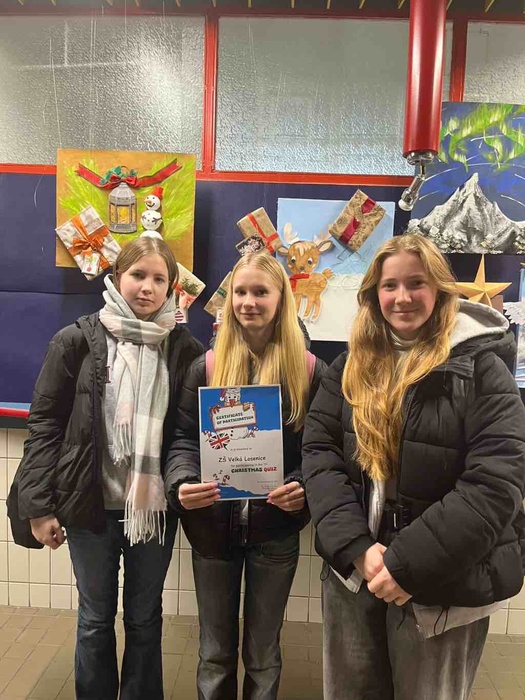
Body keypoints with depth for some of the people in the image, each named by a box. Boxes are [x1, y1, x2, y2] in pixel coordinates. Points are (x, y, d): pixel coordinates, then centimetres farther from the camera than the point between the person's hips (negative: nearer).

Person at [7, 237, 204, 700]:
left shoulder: (184, 348, -3)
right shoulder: (78, 340, -5)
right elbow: (45, 422, -4)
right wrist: (38, 504, -6)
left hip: (155, 506, 1)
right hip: (91, 504, 0)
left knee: (145, 618, 18)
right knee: (96, 619, 18)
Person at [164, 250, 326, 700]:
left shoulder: (308, 369, -5)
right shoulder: (207, 367, -2)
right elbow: (184, 439, -3)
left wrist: (303, 487, -23)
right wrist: (182, 483, -22)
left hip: (275, 531, -1)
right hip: (213, 527, 1)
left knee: (263, 651, 19)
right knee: (215, 650, 19)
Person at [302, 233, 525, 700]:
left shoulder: (481, 368, -9)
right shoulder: (350, 367, 2)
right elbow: (318, 452, -5)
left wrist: (408, 564, -19)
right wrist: (358, 548, -16)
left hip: (443, 582, -3)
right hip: (353, 571, 4)